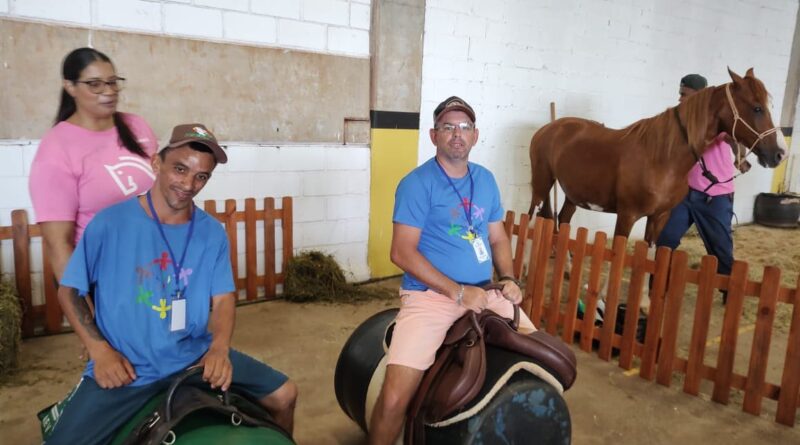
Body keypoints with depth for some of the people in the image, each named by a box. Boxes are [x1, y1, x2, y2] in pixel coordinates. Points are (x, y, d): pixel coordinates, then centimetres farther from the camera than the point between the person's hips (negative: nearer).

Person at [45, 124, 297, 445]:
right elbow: (69, 291, -1)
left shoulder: (212, 233, -2)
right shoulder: (110, 223, -10)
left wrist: (219, 347, -18)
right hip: (126, 368, -2)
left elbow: (223, 298, 0)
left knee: (283, 395, 0)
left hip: (196, 356, 3)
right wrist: (100, 350, -12)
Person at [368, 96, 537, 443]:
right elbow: (402, 253, -14)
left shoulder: (486, 180, 12)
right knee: (395, 398, -20)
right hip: (430, 296, -6)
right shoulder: (417, 183, -7)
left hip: (484, 293, 6)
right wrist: (458, 292, -16)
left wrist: (508, 278, 0)